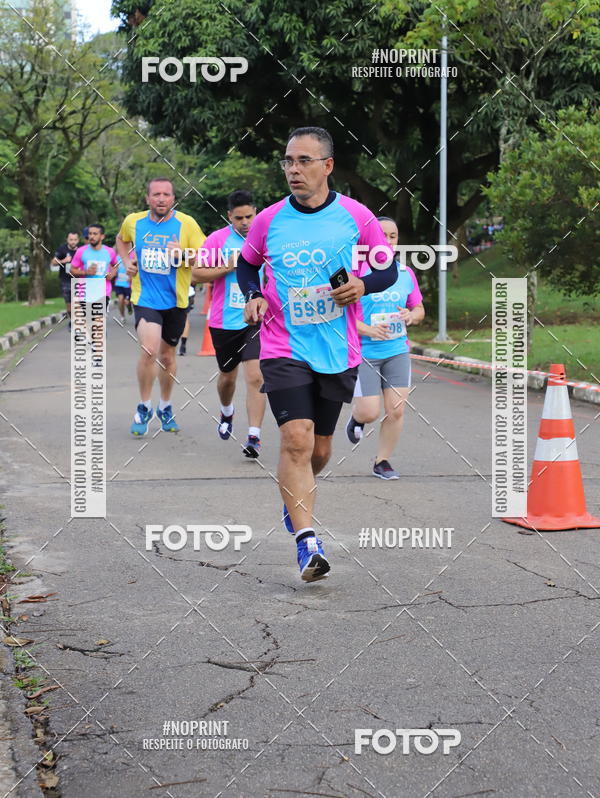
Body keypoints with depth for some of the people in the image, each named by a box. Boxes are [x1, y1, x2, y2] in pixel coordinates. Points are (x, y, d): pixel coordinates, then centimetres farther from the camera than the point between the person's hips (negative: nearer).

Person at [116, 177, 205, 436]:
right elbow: (122, 239, 24)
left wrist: (183, 254, -23)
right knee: (149, 349, -20)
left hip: (175, 300, 1)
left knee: (167, 356, 14)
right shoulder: (133, 221, 1)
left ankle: (165, 407, 36)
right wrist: (126, 261, 8)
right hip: (145, 298, 0)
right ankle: (144, 407, -2)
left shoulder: (186, 224, -7)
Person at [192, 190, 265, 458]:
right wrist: (228, 268, -13)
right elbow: (198, 273, -2)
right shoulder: (218, 239, -2)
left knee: (255, 377, -14)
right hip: (224, 321, 1)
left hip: (257, 320, -1)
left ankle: (254, 437, -12)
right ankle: (227, 413, 49)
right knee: (227, 376, 18)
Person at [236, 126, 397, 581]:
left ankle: (296, 501, 45)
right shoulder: (269, 220, 0)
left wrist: (363, 285, -13)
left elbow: (390, 268, 8)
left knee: (320, 448, 13)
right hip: (283, 350, -1)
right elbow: (246, 264, 18)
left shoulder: (356, 216, -3)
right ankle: (307, 543, -14)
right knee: (296, 441, -16)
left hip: (338, 352, 1)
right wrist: (254, 295, -2)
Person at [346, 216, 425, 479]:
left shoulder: (406, 273, 7)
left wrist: (411, 316, -7)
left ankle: (382, 461, 16)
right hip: (364, 352, -4)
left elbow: (419, 309, 17)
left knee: (396, 410, -3)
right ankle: (356, 416, 31)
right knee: (369, 413, -6)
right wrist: (367, 330, -21)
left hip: (397, 351, 4)